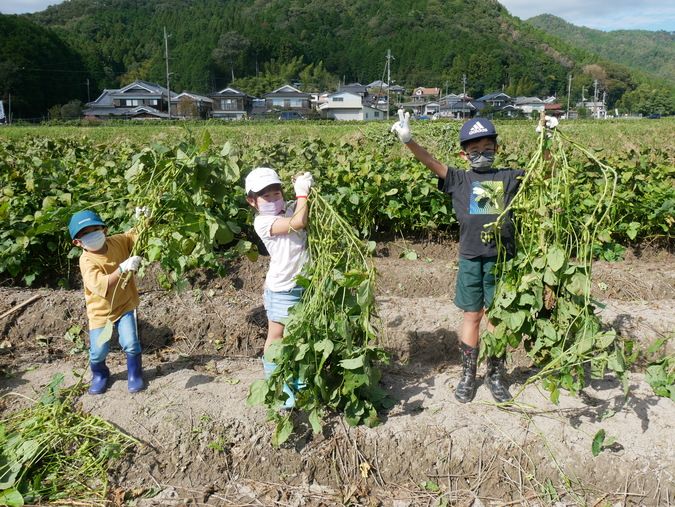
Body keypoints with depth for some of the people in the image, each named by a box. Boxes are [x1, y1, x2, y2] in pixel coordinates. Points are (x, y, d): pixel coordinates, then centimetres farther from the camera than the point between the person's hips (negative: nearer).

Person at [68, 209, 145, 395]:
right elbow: (101, 286, -37)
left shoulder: (118, 241, -10)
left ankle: (134, 374, 20)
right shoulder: (87, 261, -24)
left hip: (125, 305, 2)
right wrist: (123, 268, -46)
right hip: (100, 311, -2)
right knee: (98, 350, 0)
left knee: (131, 344, -7)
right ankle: (100, 375, 34)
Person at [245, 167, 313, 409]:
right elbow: (298, 222, -27)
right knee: (276, 336, 9)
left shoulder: (291, 207, 4)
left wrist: (307, 188, -11)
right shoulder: (262, 221, -15)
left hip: (306, 283, 6)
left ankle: (299, 383, 34)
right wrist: (302, 192, -17)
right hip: (282, 289, -6)